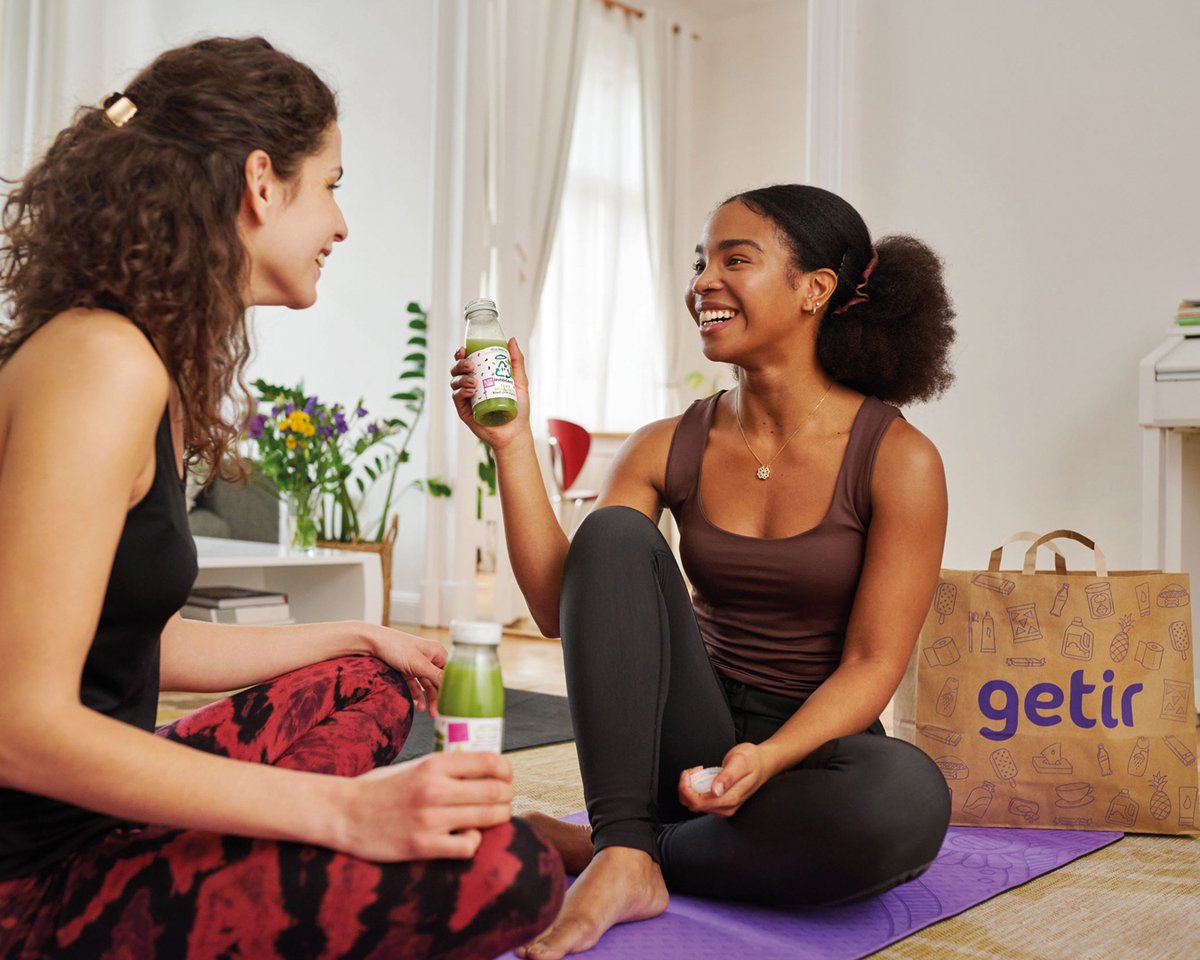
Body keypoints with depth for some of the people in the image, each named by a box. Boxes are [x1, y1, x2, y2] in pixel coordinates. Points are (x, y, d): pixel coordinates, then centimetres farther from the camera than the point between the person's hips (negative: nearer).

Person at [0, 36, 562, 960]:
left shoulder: (160, 369, 10)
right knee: (502, 866, -26)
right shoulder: (103, 361, -20)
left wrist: (359, 636, 23)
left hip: (95, 824, 10)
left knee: (366, 684, 26)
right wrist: (342, 810, -26)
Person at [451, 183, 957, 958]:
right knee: (614, 533, -18)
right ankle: (625, 854, -25)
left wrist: (767, 759, -29)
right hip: (692, 742, 2)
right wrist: (513, 443, -14)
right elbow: (561, 608, -8)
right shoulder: (671, 449, 1)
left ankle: (586, 846, -18)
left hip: (812, 748, -2)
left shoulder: (897, 459, -9)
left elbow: (872, 664, -12)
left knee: (908, 795, -36)